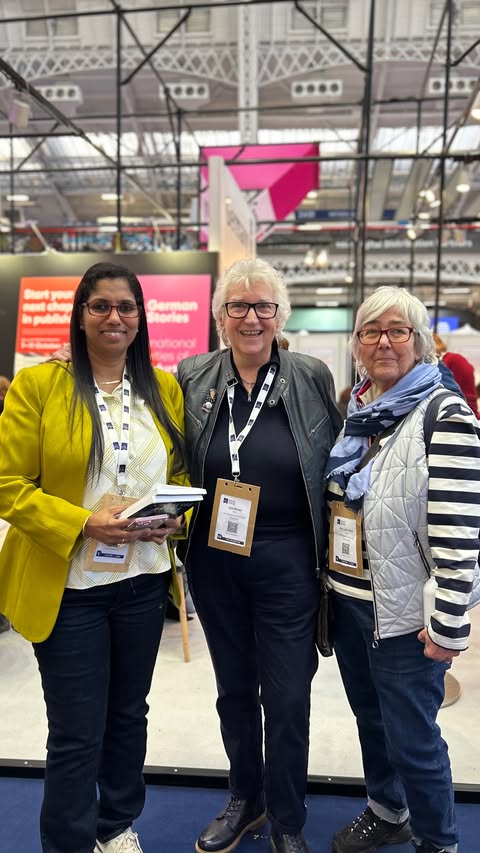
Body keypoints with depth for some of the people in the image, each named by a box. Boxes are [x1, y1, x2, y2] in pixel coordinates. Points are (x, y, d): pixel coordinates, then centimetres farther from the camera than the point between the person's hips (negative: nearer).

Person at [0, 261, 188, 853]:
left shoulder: (165, 389, 4)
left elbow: (182, 473, 10)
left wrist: (178, 519, -9)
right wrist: (83, 523, -21)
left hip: (143, 580, 4)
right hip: (68, 585, -4)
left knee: (128, 714, 21)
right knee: (76, 732, 8)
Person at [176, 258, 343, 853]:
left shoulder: (313, 378, -4)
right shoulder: (190, 378, 0)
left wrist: (331, 553, -1)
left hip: (286, 561, -2)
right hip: (214, 560, 2)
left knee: (288, 697, 9)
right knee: (233, 687, 19)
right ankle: (245, 799, 44)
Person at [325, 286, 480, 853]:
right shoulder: (355, 411, 7)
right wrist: (330, 580, 16)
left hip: (404, 611, -7)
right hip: (348, 600, 7)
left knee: (412, 738, 7)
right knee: (370, 718, 23)